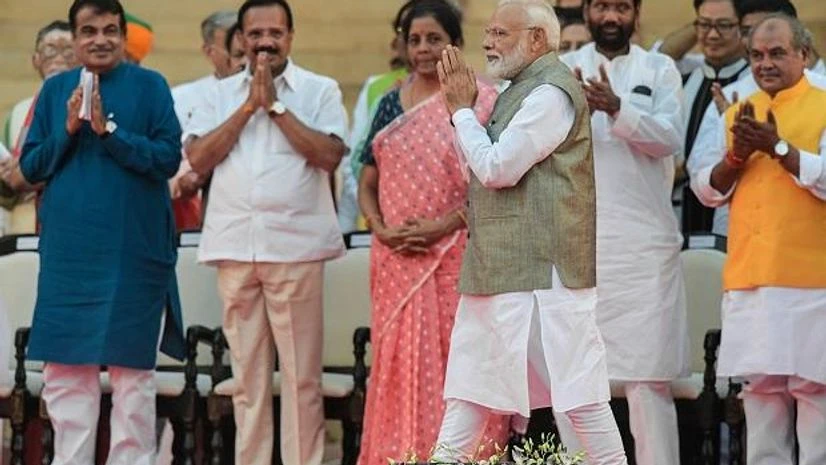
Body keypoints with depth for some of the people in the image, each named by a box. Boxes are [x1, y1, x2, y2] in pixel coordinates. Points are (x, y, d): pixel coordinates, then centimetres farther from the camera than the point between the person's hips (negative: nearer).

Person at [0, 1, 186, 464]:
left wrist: (108, 130, -16)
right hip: (68, 251, 3)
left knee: (133, 367, 1)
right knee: (65, 368, 3)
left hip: (133, 249, -3)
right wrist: (67, 130, -7)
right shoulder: (55, 90, 10)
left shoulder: (150, 86, 0)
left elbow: (169, 159, -8)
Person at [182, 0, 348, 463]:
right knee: (248, 373, 5)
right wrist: (248, 106, -4)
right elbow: (199, 159, 1)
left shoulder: (320, 90, 5)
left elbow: (330, 155, -9)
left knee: (301, 373, -3)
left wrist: (276, 106, -8)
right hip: (235, 248, 3)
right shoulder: (223, 93, 13)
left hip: (296, 247, -3)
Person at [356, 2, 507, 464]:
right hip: (396, 260, 5)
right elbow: (368, 184, 15)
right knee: (399, 368, 4)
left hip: (458, 256, -4)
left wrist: (441, 227, -15)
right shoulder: (392, 104, 13)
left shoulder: (481, 101, -1)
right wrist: (382, 230, -3)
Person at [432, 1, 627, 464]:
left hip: (540, 269, -10)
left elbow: (496, 168, -18)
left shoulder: (551, 93, -14)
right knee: (472, 383, 11)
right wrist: (463, 108, 10)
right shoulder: (521, 91, 18)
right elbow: (477, 168, 21)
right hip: (500, 269, 10)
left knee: (578, 389, -6)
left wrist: (463, 109, -7)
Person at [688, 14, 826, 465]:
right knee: (760, 391, 5)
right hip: (749, 282, 5)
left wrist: (779, 147, -15)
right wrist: (738, 154, -4)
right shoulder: (737, 114, 17)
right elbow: (706, 188, 13)